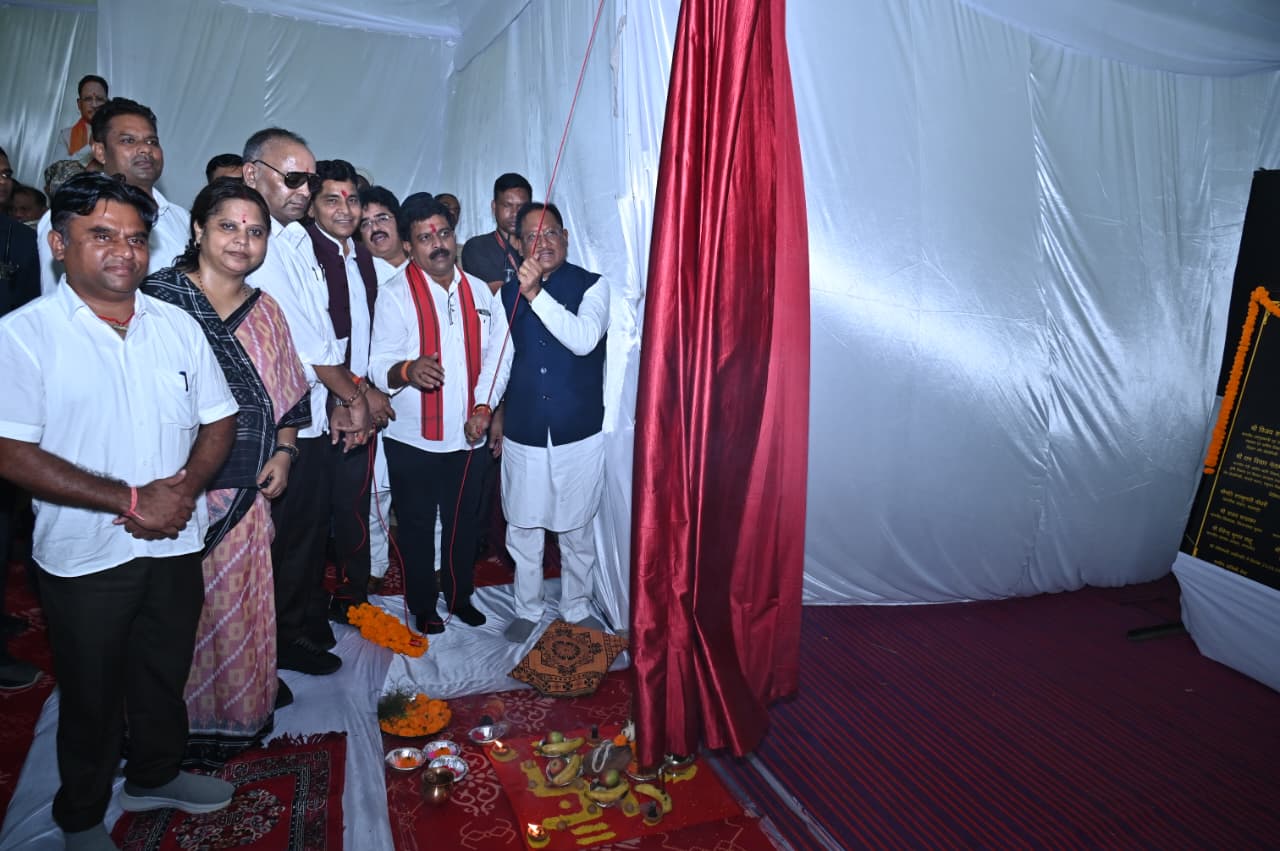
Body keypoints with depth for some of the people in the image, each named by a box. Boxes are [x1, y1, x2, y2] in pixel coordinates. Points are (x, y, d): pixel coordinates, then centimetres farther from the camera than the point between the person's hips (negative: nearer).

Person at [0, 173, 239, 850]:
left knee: (165, 673, 21)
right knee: (92, 695, 15)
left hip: (175, 545, 4)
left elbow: (218, 419, 4)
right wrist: (131, 500, -21)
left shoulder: (176, 325, 2)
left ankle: (155, 775, 46)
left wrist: (185, 487, -14)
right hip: (85, 556, -3)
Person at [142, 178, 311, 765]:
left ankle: (241, 705, 32)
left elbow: (287, 394, 15)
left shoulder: (265, 311, 9)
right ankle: (185, 722, 25)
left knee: (240, 601, 14)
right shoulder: (161, 297, -7)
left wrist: (283, 452, 2)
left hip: (246, 490, 5)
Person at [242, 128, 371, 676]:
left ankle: (309, 626, 36)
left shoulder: (296, 237, 12)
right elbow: (301, 337, -20)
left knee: (309, 528, 19)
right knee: (291, 535, 6)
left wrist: (337, 400, 5)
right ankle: (292, 638, 24)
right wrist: (353, 395, -10)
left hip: (312, 412, 9)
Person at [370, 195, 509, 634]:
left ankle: (460, 595, 34)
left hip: (467, 435, 4)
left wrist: (483, 406, -6)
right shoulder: (395, 294, -7)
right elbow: (379, 364, -14)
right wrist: (407, 370, -37)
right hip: (413, 437, -3)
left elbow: (494, 356, 7)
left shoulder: (479, 292, 6)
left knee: (463, 520, 15)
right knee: (417, 525, 9)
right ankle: (422, 605, 27)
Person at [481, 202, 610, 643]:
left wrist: (536, 294, -27)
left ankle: (577, 608, 33)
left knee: (577, 529, 12)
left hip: (580, 433, -2)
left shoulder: (592, 285, -4)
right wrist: (485, 407, -3)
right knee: (523, 529, 13)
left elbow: (584, 339, -21)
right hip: (523, 433, 3)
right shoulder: (509, 294, 7)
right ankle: (527, 609, 33)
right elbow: (499, 356, 9)